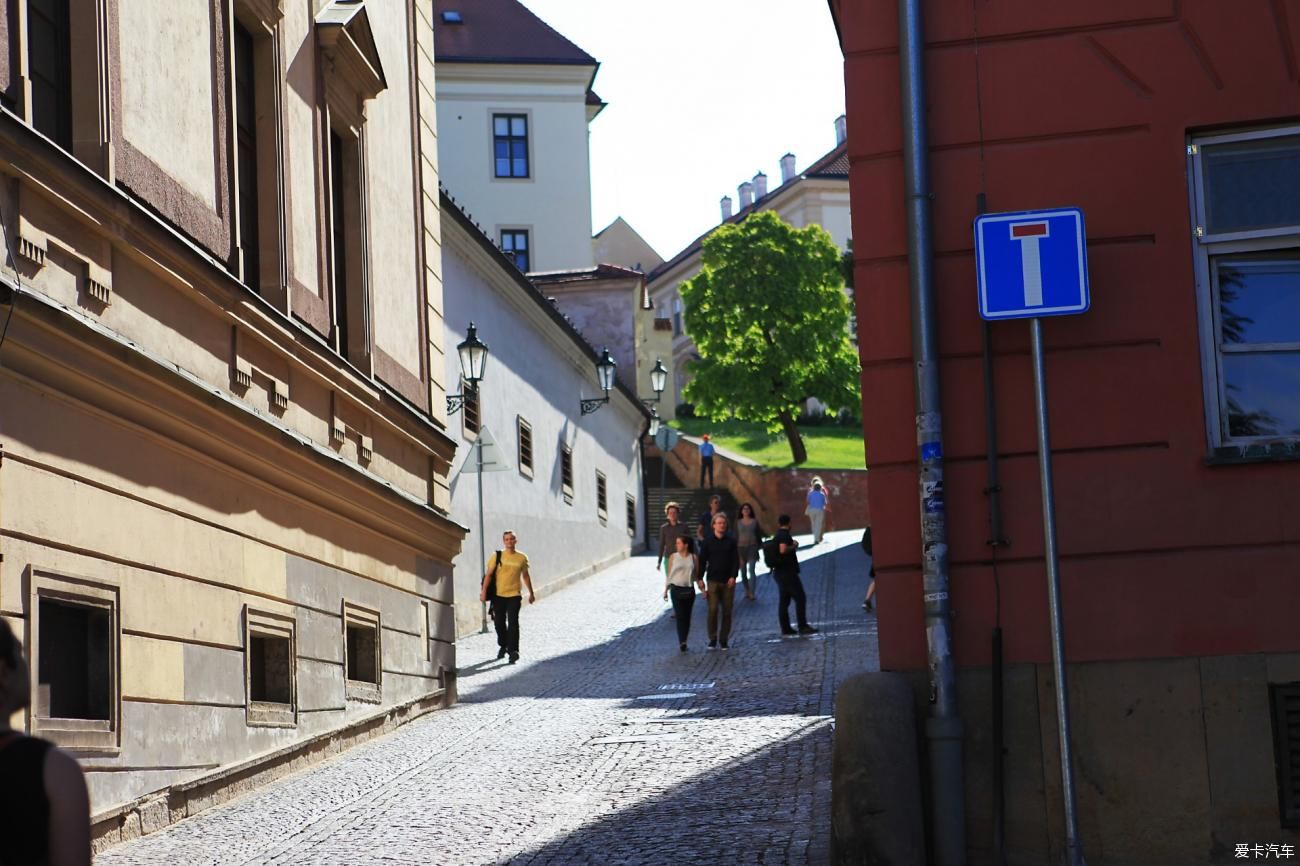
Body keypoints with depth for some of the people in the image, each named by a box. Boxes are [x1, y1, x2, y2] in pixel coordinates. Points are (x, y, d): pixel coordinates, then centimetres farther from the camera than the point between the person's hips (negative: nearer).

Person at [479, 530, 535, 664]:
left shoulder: (522, 558, 4)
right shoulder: (497, 556, 0)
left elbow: (526, 576, 16)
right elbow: (489, 574, -1)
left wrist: (531, 593, 20)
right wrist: (484, 591, -8)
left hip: (514, 595, -1)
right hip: (498, 595, 1)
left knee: (513, 623, -11)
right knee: (499, 623, 9)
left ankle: (513, 650, -11)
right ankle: (503, 646, 31)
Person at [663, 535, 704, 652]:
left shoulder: (694, 558, 2)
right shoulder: (673, 557, 1)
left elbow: (697, 575, 8)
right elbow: (669, 574, 6)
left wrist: (702, 588, 1)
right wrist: (666, 589, 6)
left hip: (689, 590, 1)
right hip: (676, 589, -1)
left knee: (687, 616, 7)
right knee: (679, 616, -8)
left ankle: (684, 641, 16)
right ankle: (682, 642, -11)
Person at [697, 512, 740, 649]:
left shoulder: (731, 541, 5)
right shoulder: (708, 541, 2)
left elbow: (736, 560, 4)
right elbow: (702, 561, 4)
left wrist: (733, 576, -7)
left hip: (728, 581, 1)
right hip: (713, 580, -1)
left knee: (727, 611, 3)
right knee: (713, 610, -8)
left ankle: (724, 639, 12)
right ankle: (712, 638, 1)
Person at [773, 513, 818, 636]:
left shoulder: (776, 536, 15)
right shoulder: (785, 535, -14)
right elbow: (783, 550, -30)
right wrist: (794, 546, -14)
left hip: (779, 571, 10)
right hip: (788, 571, -10)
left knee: (784, 600, 11)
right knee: (800, 598, -7)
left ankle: (785, 628, 11)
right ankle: (803, 627, -9)